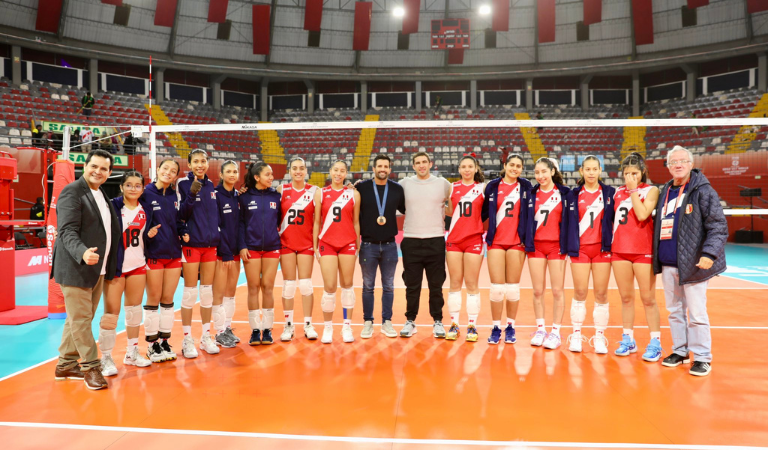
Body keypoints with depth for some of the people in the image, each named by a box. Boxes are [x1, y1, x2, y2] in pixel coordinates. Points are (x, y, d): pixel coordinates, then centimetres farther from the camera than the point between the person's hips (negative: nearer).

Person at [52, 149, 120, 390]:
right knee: (80, 320, -2)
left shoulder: (102, 194, 15)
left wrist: (107, 266, 14)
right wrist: (83, 253, -37)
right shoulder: (72, 192, -11)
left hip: (98, 270, 8)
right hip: (76, 268, -8)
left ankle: (66, 364, 27)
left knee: (79, 319, 15)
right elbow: (67, 231, -21)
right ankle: (91, 367, 7)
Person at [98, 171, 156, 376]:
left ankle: (132, 352, 28)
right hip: (115, 265, -5)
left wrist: (149, 234, -7)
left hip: (137, 265, 6)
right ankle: (106, 358, 9)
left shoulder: (145, 210, 7)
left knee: (134, 309, 14)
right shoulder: (112, 206, -9)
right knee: (111, 313, -3)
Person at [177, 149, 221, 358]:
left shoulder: (211, 185, 10)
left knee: (207, 291, 9)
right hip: (191, 244, -4)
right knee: (190, 291, 0)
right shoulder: (183, 184, -5)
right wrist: (191, 195, -23)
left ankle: (206, 336, 19)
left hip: (211, 244, 5)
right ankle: (187, 339, 11)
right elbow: (181, 215, -13)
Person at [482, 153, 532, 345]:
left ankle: (510, 327, 17)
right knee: (497, 287, 0)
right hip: (496, 241, 0)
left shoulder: (525, 186, 5)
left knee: (513, 287, 5)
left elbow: (530, 212, 4)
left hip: (517, 242, 0)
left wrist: (526, 237, -2)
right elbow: (484, 211, 6)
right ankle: (496, 327, 10)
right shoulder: (493, 186, 4)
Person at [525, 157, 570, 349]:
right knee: (538, 291, 6)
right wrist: (527, 243, -1)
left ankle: (555, 332, 10)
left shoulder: (564, 193, 1)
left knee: (557, 291, 1)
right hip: (536, 246, 2)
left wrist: (567, 245, -7)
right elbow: (525, 219, 8)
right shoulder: (532, 194, 7)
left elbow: (570, 220, 0)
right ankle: (540, 329, 17)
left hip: (556, 246, -2)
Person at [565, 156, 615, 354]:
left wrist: (613, 244, -3)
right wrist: (569, 246, 0)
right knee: (580, 292, 2)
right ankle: (576, 334, 13)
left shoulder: (610, 193, 6)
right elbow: (567, 223, 5)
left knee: (601, 293, 2)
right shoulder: (573, 195, 6)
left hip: (602, 248, 0)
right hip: (580, 248, 0)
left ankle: (599, 336, 12)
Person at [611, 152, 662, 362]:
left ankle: (655, 342, 9)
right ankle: (628, 339, 19)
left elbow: (642, 214, -17)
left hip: (643, 250, -4)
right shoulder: (618, 192, 12)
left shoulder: (651, 190, -1)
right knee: (626, 297, 10)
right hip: (619, 249, 4)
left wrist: (634, 190, -12)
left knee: (648, 299, 0)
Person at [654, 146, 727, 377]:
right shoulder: (665, 192, 13)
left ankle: (702, 357, 10)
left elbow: (718, 226, -10)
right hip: (667, 264, 6)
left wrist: (709, 253, -21)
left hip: (692, 263, -6)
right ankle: (679, 351, 26)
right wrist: (656, 257, 11)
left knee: (696, 313, -1)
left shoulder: (703, 190, -6)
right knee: (674, 311, 14)